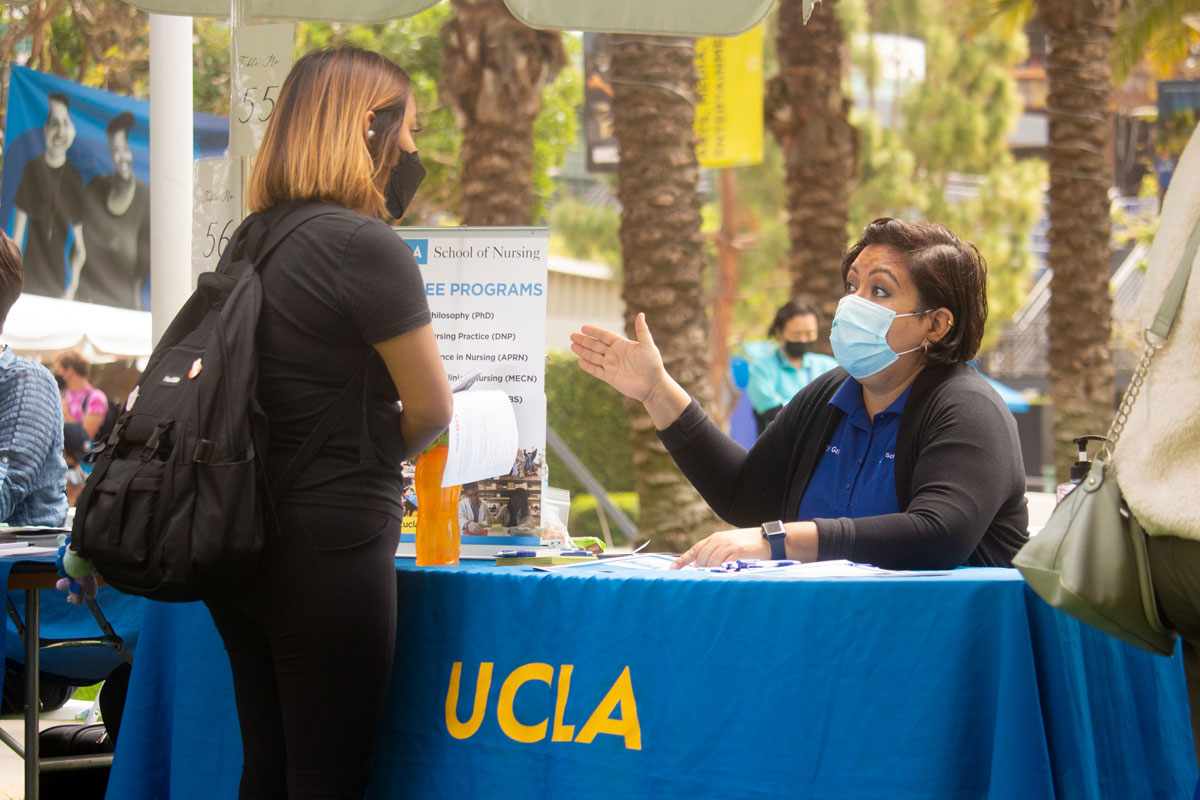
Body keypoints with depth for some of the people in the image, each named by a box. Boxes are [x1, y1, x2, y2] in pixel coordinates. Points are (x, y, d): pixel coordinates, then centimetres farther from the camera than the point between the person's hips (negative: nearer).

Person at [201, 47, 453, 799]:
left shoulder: (252, 241, 10)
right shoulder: (364, 245, -15)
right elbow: (432, 407, -9)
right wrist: (384, 454, 9)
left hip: (242, 540, 8)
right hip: (330, 549, -8)